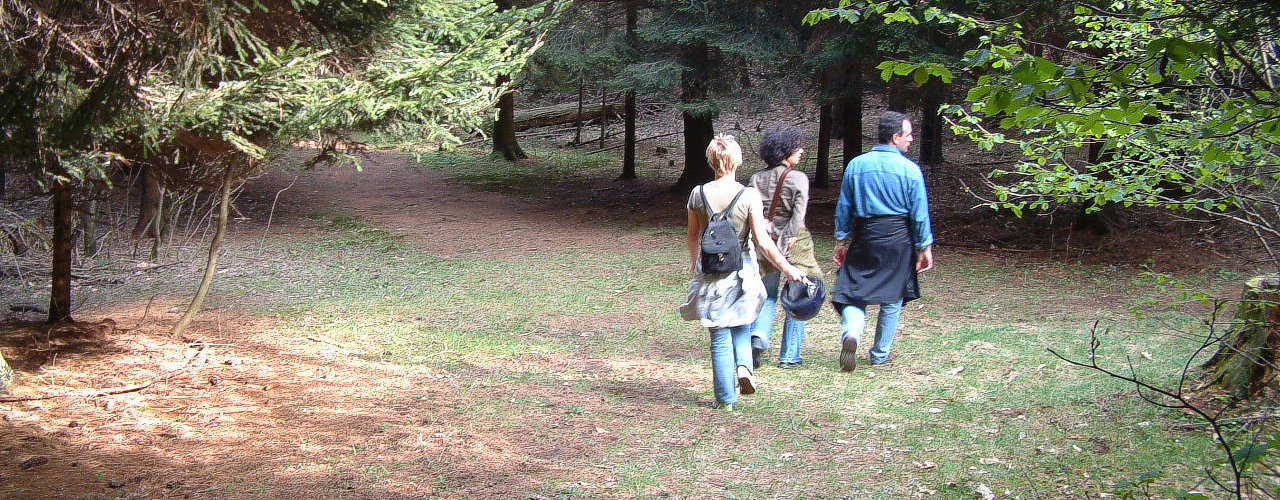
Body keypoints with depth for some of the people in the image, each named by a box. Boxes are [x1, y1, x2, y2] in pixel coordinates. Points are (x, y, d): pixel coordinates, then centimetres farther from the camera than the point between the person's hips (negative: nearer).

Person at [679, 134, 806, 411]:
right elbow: (762, 242, -13)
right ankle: (744, 366, -2)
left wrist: (694, 262, 30)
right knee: (741, 325, 23)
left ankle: (725, 398, 10)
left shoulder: (698, 194, -4)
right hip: (742, 272, -1)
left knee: (720, 337, 8)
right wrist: (787, 269, -4)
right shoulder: (748, 195, -12)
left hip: (710, 272, 1)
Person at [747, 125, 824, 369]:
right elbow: (798, 216, -19)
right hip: (794, 244, -4)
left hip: (764, 242, 4)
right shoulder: (798, 178, -10)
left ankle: (759, 336, -9)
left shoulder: (757, 179, 2)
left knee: (768, 296, 17)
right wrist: (786, 242, -18)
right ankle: (789, 355, 12)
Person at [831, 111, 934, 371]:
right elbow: (920, 214, -5)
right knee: (892, 298, 12)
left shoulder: (855, 165, 2)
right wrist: (925, 248, 4)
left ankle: (850, 333, -24)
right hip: (898, 240, -2)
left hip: (863, 239, 2)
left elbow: (843, 208, 6)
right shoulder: (910, 169, -7)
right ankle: (880, 354, 20)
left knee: (854, 291, 6)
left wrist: (841, 241, 15)